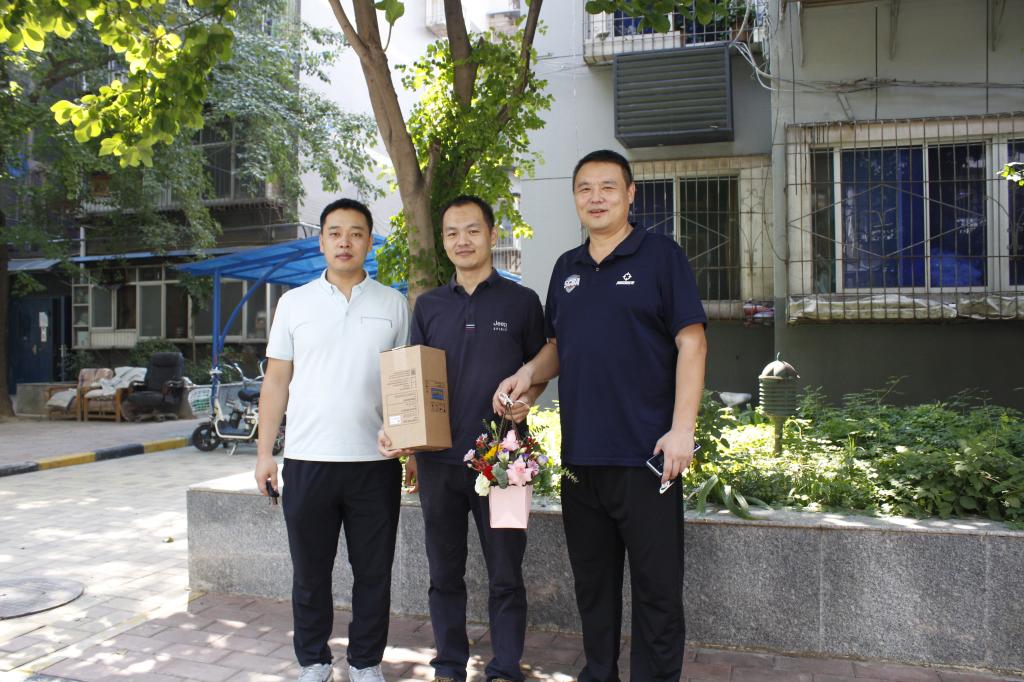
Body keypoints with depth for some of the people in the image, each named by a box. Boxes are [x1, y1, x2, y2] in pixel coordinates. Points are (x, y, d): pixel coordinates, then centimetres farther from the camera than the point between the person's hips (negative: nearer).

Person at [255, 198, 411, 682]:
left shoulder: (393, 304, 5)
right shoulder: (295, 303, 6)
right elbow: (276, 382, 7)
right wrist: (264, 453, 2)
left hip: (375, 461, 0)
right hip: (306, 460, 1)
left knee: (373, 572, 10)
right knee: (310, 572, 12)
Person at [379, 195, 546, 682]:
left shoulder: (521, 301, 2)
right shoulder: (428, 305, 9)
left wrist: (527, 397, -13)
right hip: (438, 460, 3)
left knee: (505, 575, 6)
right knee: (444, 573, 13)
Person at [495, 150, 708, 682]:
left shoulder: (660, 255, -3)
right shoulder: (567, 268, 13)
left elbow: (691, 342, -8)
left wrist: (682, 428, -16)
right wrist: (528, 373, -1)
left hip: (644, 454, -5)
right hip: (580, 455, 6)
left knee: (657, 587, 5)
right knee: (593, 583, 17)